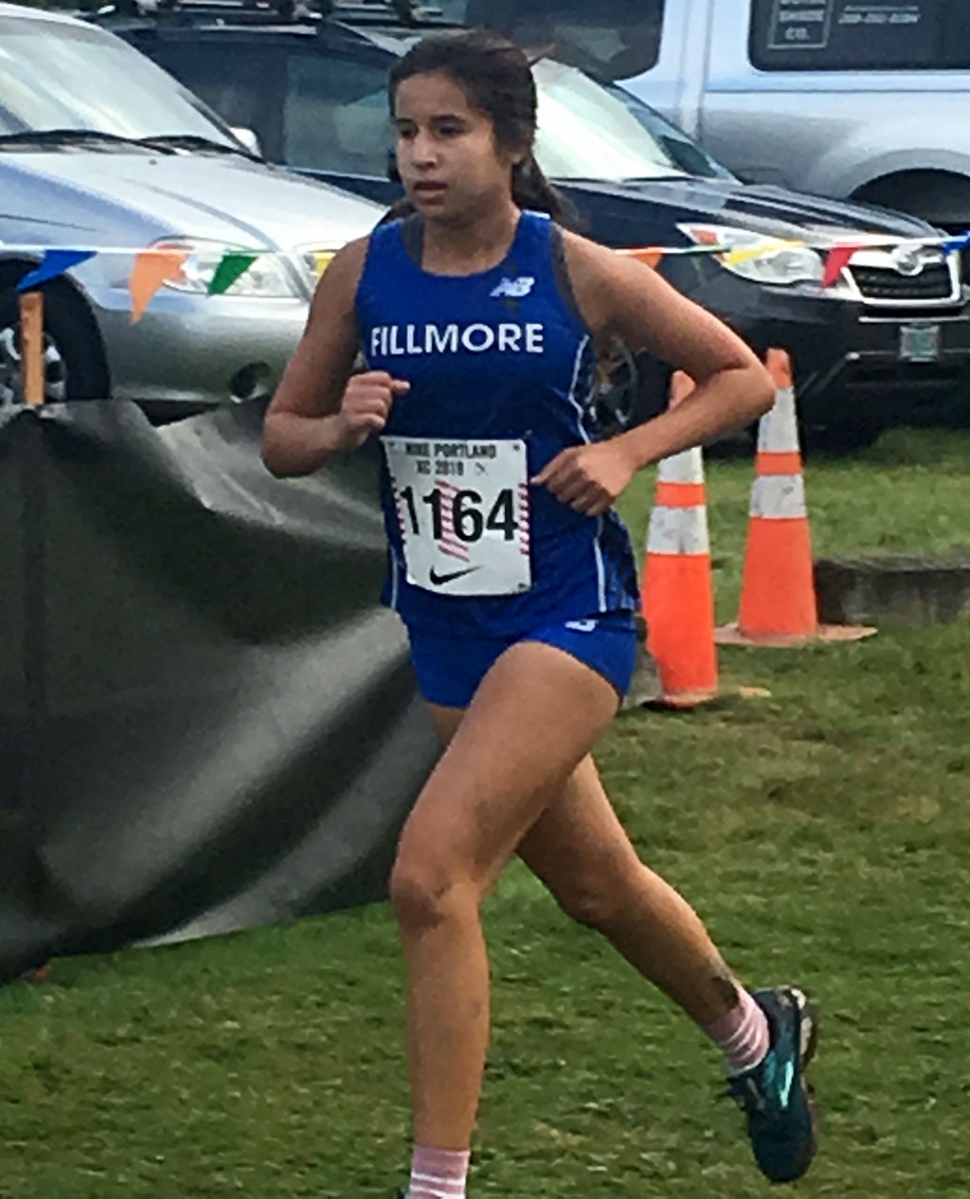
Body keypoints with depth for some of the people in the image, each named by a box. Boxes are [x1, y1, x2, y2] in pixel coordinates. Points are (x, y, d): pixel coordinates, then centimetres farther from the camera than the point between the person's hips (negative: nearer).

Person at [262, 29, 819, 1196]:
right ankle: (754, 1033, 50)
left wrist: (626, 452, -15)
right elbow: (281, 437, 6)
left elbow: (742, 376, 0)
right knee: (594, 884, 21)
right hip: (446, 621, 6)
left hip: (566, 611, -5)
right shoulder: (362, 273, -3)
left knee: (430, 874, -20)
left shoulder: (579, 273, -12)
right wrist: (343, 426, -16)